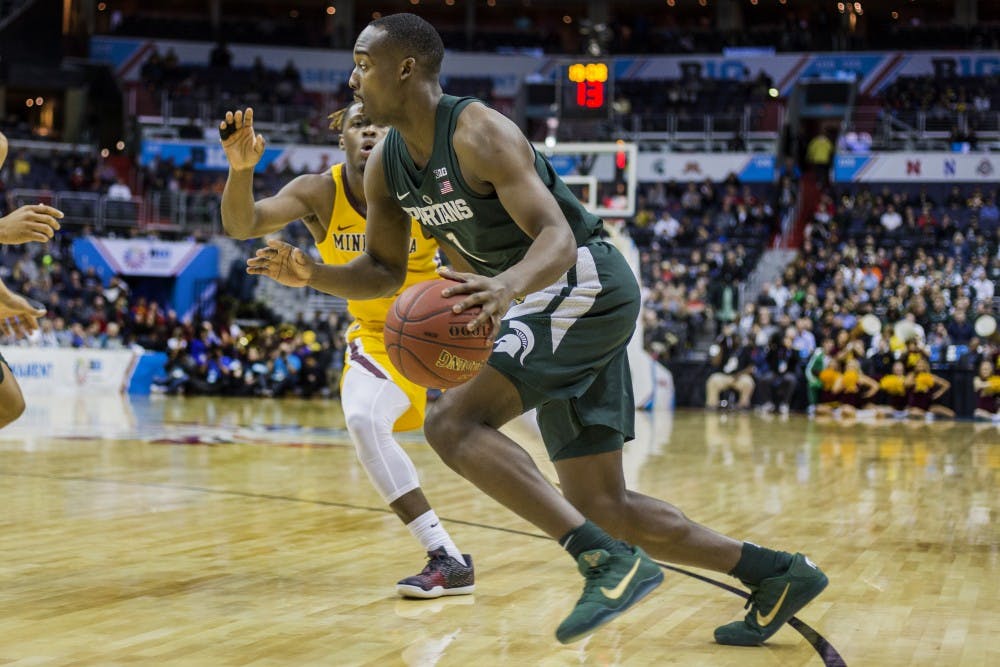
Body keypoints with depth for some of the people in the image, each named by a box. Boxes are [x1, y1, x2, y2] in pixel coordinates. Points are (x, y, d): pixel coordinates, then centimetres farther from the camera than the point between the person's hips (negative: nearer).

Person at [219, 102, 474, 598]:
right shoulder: (320, 193, -19)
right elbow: (241, 224, -33)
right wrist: (241, 168, -53)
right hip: (378, 332, 1)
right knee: (364, 421, -23)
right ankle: (449, 561, -16)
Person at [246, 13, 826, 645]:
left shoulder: (479, 133, -20)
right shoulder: (386, 166, 5)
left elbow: (558, 237, -28)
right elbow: (384, 272, 13)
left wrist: (507, 287, -48)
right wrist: (314, 274, -6)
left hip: (586, 283, -9)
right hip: (554, 303, 9)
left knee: (453, 422, -24)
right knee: (604, 506, 6)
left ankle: (609, 560, -28)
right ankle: (777, 574, 15)